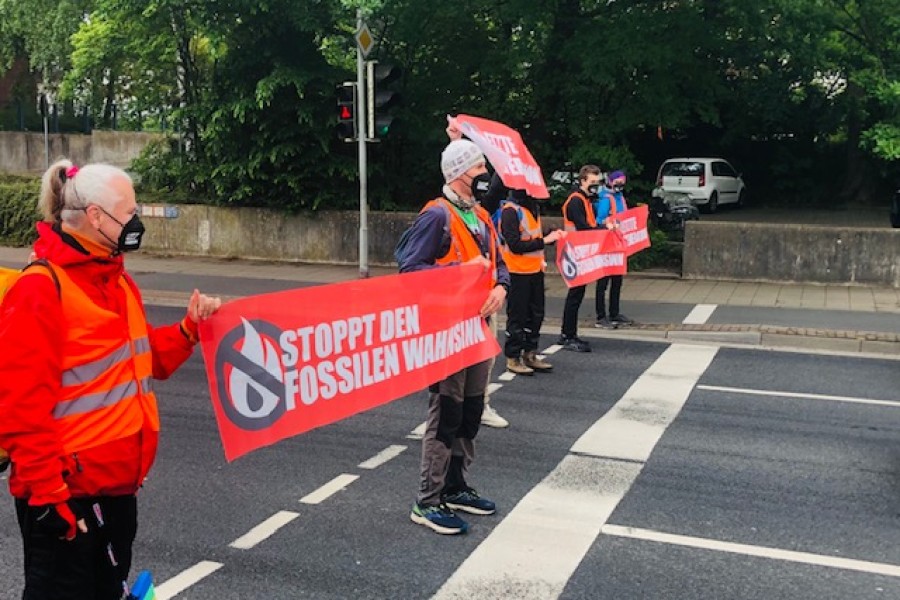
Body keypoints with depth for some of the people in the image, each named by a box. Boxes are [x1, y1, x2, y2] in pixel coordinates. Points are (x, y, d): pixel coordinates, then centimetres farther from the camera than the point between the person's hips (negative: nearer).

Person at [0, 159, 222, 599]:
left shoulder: (115, 280, 10)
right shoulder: (40, 288, -17)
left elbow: (144, 360, 20)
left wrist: (189, 328, 4)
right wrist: (48, 493, -19)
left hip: (117, 482, 9)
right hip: (66, 492, -8)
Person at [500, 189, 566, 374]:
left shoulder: (533, 206, 11)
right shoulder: (510, 211, -16)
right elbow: (515, 245, -21)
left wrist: (553, 235, 3)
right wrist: (544, 241, -21)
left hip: (535, 270, 8)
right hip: (518, 273, -8)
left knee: (536, 314, 13)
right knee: (517, 316, 0)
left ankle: (530, 354, 24)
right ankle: (512, 358, 11)